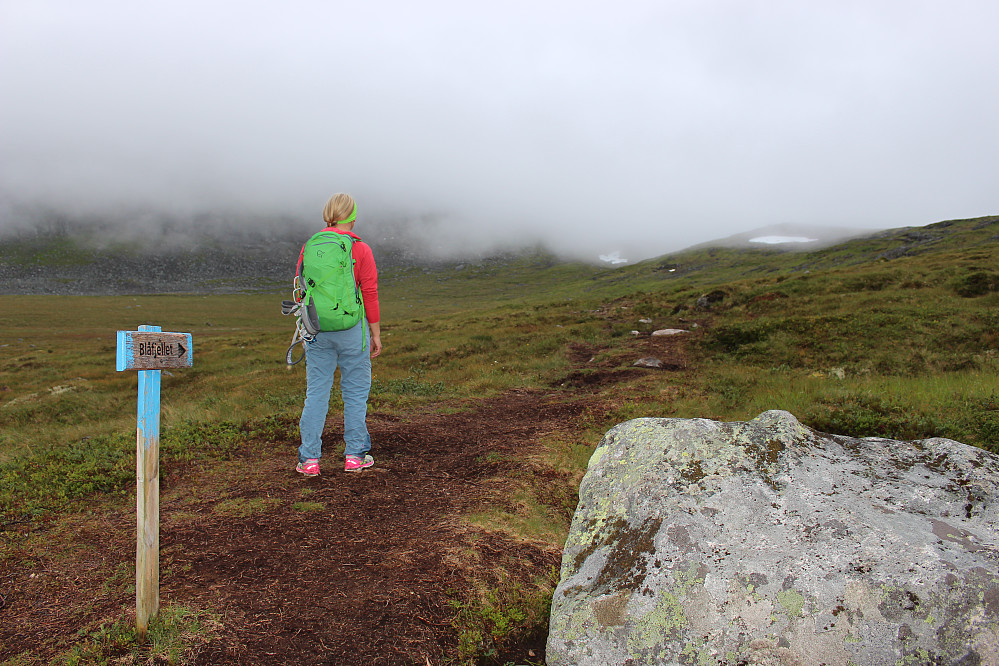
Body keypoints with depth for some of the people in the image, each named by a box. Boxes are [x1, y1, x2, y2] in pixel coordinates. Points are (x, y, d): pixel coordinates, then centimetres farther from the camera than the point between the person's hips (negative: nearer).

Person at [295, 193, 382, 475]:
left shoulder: (309, 247, 2)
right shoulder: (361, 250, -7)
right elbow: (370, 295, -6)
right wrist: (376, 334, 2)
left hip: (317, 327, 3)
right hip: (352, 327, -2)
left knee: (316, 391, 9)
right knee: (355, 391, 10)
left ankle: (309, 459, 11)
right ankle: (355, 455, 17)